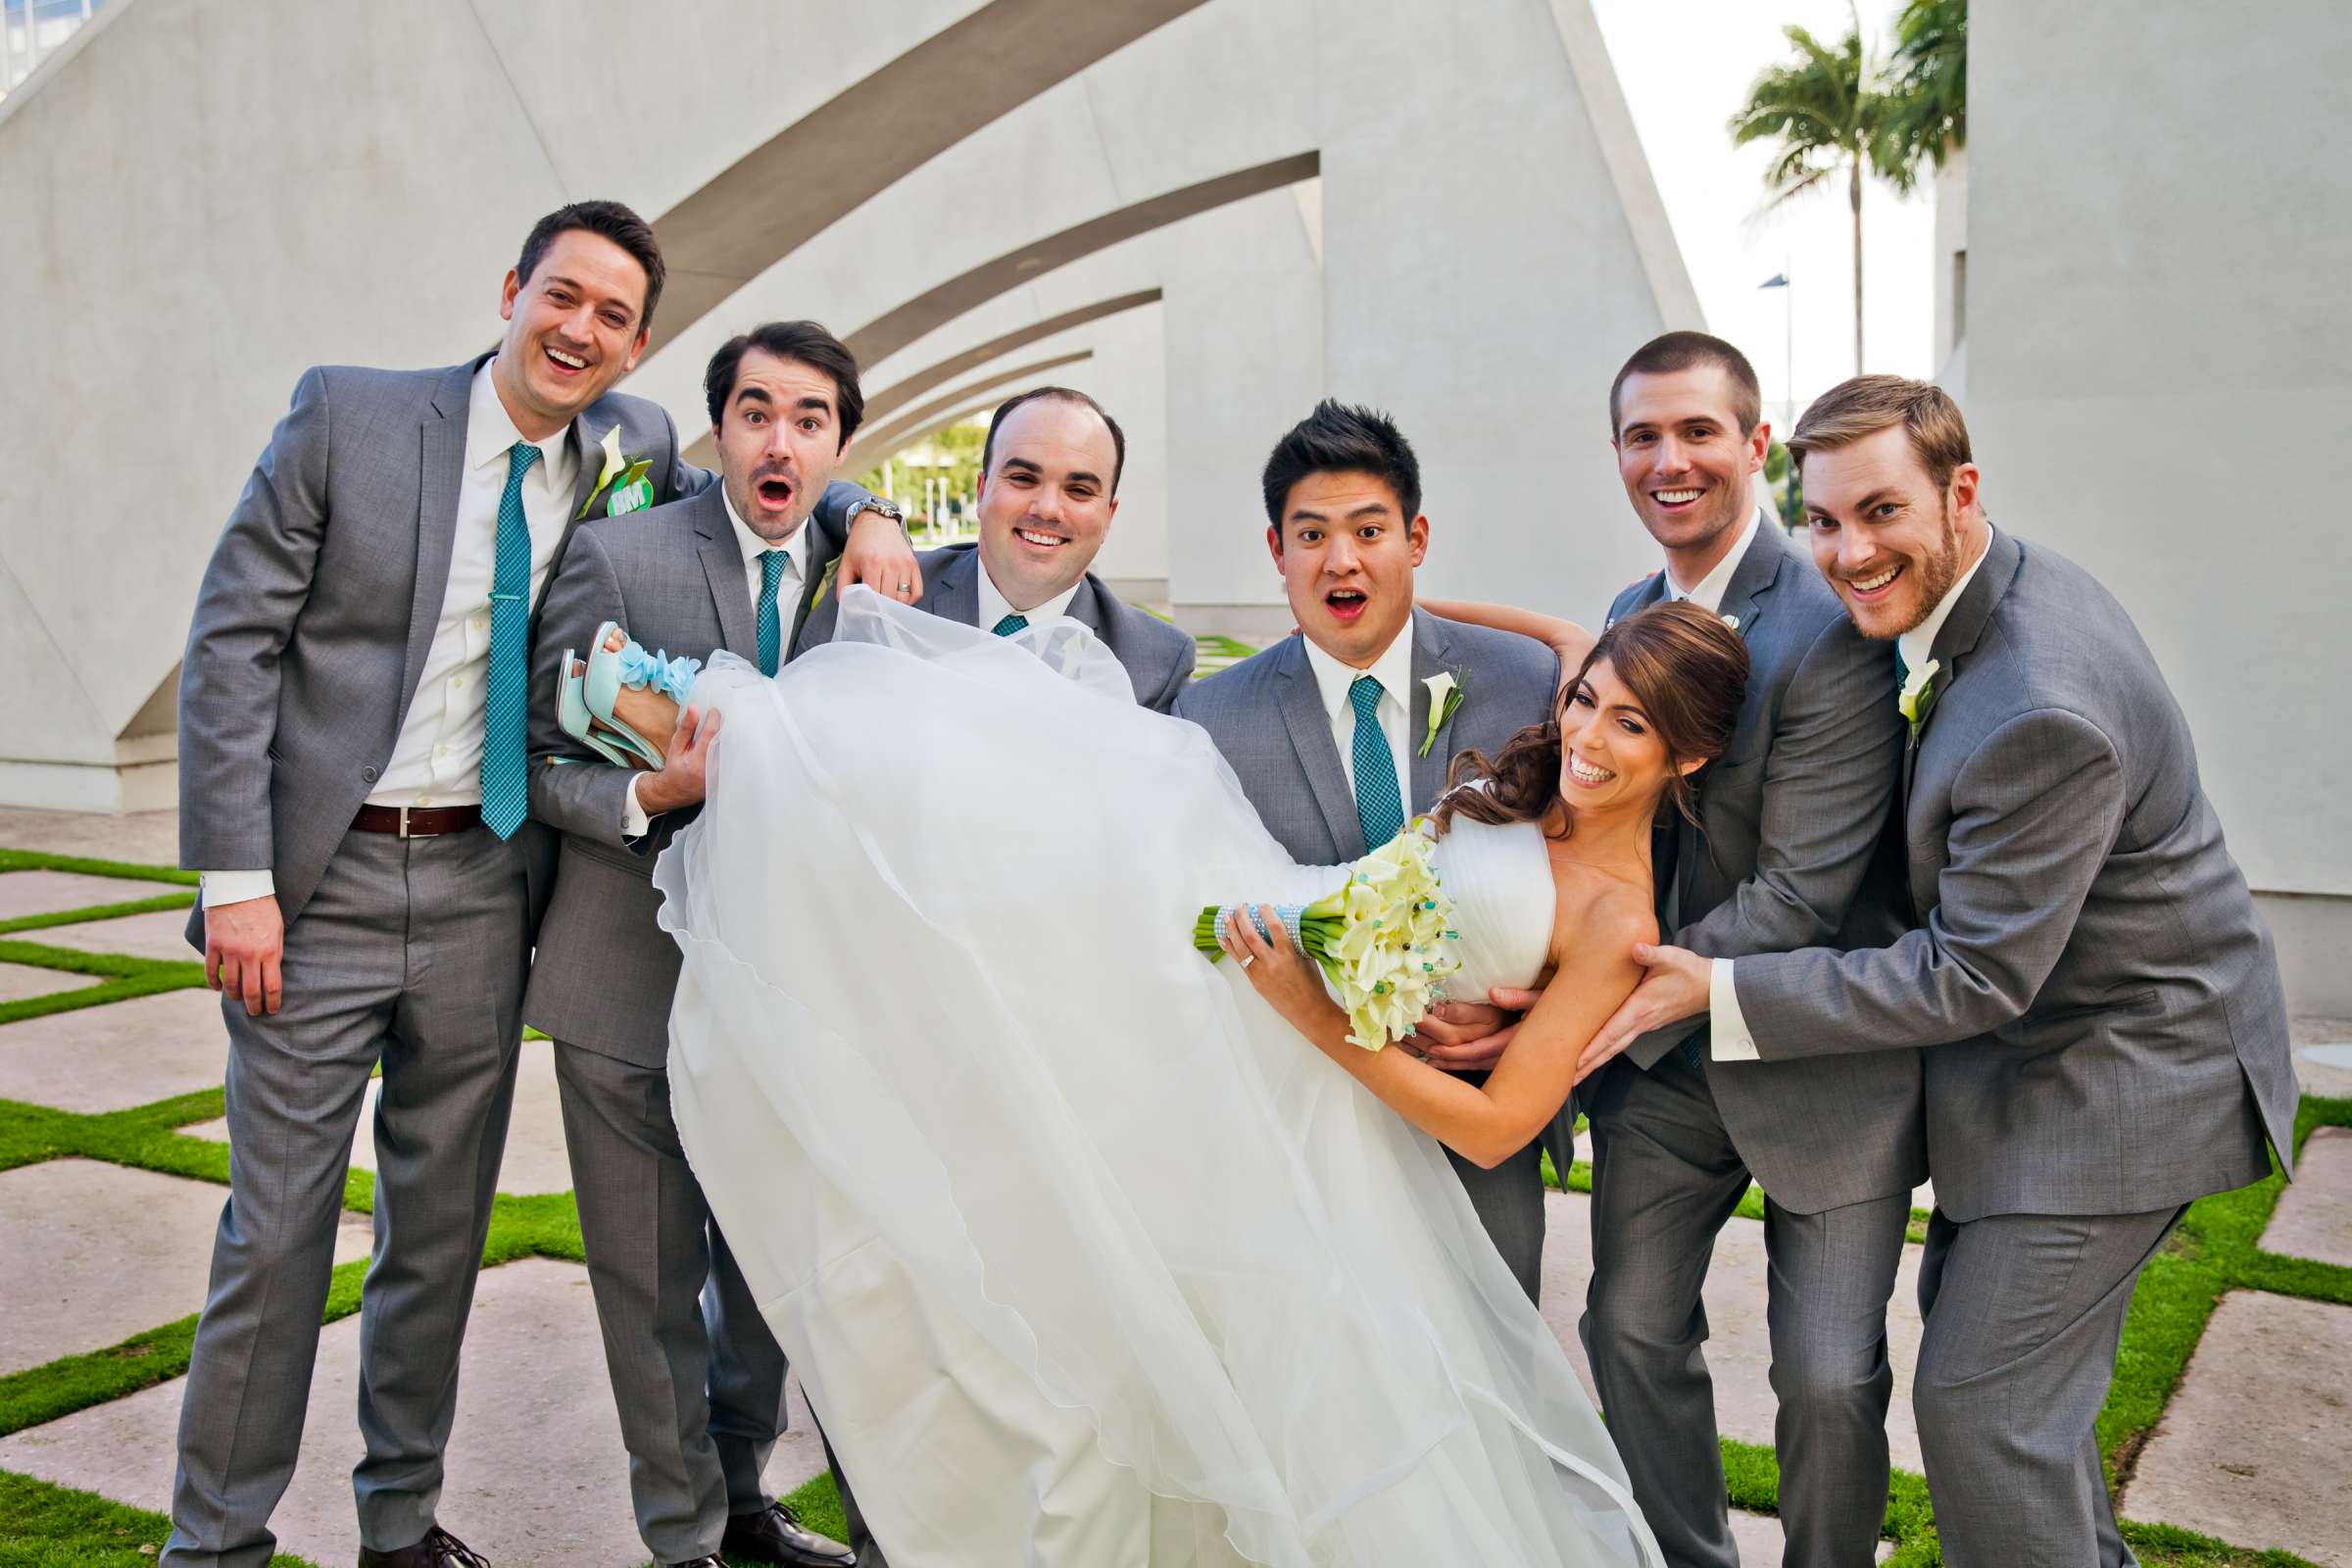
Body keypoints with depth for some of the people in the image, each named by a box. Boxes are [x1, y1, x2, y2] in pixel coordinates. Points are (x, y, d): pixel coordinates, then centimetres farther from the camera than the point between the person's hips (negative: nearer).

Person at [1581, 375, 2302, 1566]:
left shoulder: (2041, 712, -34)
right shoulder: (1963, 595, -3)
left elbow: (1974, 978, -27)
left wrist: (1719, 990, -25)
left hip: (2123, 1071, -10)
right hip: (2040, 1038, 10)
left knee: (1978, 1400, -5)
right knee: (1970, 1317, 23)